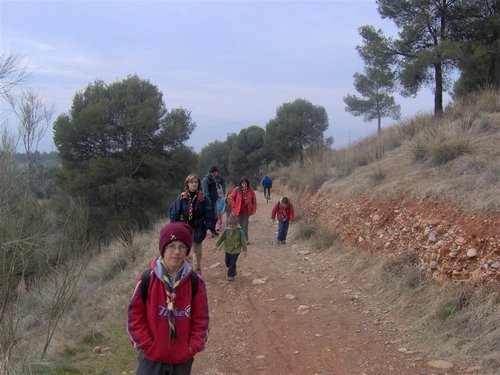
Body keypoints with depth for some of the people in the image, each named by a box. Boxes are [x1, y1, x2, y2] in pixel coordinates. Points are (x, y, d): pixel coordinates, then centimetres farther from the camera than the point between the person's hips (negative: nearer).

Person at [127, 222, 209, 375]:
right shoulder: (147, 279, -11)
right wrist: (148, 346, -10)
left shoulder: (196, 282, -7)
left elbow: (201, 319, -1)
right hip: (152, 356, -1)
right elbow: (135, 316, -6)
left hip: (182, 358, 1)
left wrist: (192, 348, -9)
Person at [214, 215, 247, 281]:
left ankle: (231, 275, 7)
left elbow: (243, 241, -9)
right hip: (227, 250, 5)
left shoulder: (240, 232, -17)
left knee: (232, 263, -4)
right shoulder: (226, 230, -9)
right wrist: (217, 245, 8)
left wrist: (244, 250, -6)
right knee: (227, 262, 17)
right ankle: (233, 271, 39)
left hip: (235, 251, -5)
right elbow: (221, 238, 4)